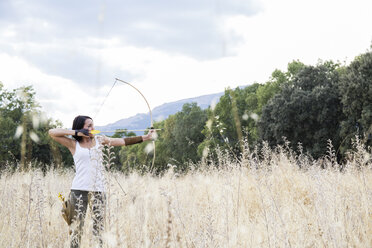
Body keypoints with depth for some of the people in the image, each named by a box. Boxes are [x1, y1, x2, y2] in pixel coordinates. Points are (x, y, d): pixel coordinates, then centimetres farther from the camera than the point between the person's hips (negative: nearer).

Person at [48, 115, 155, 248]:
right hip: (79, 190, -2)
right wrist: (76, 132, -6)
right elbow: (52, 132, -3)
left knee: (99, 228, 0)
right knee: (77, 228, 0)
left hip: (98, 190, 2)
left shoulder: (99, 140, 11)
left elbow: (123, 141, 5)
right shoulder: (74, 144, 3)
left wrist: (144, 137, -3)